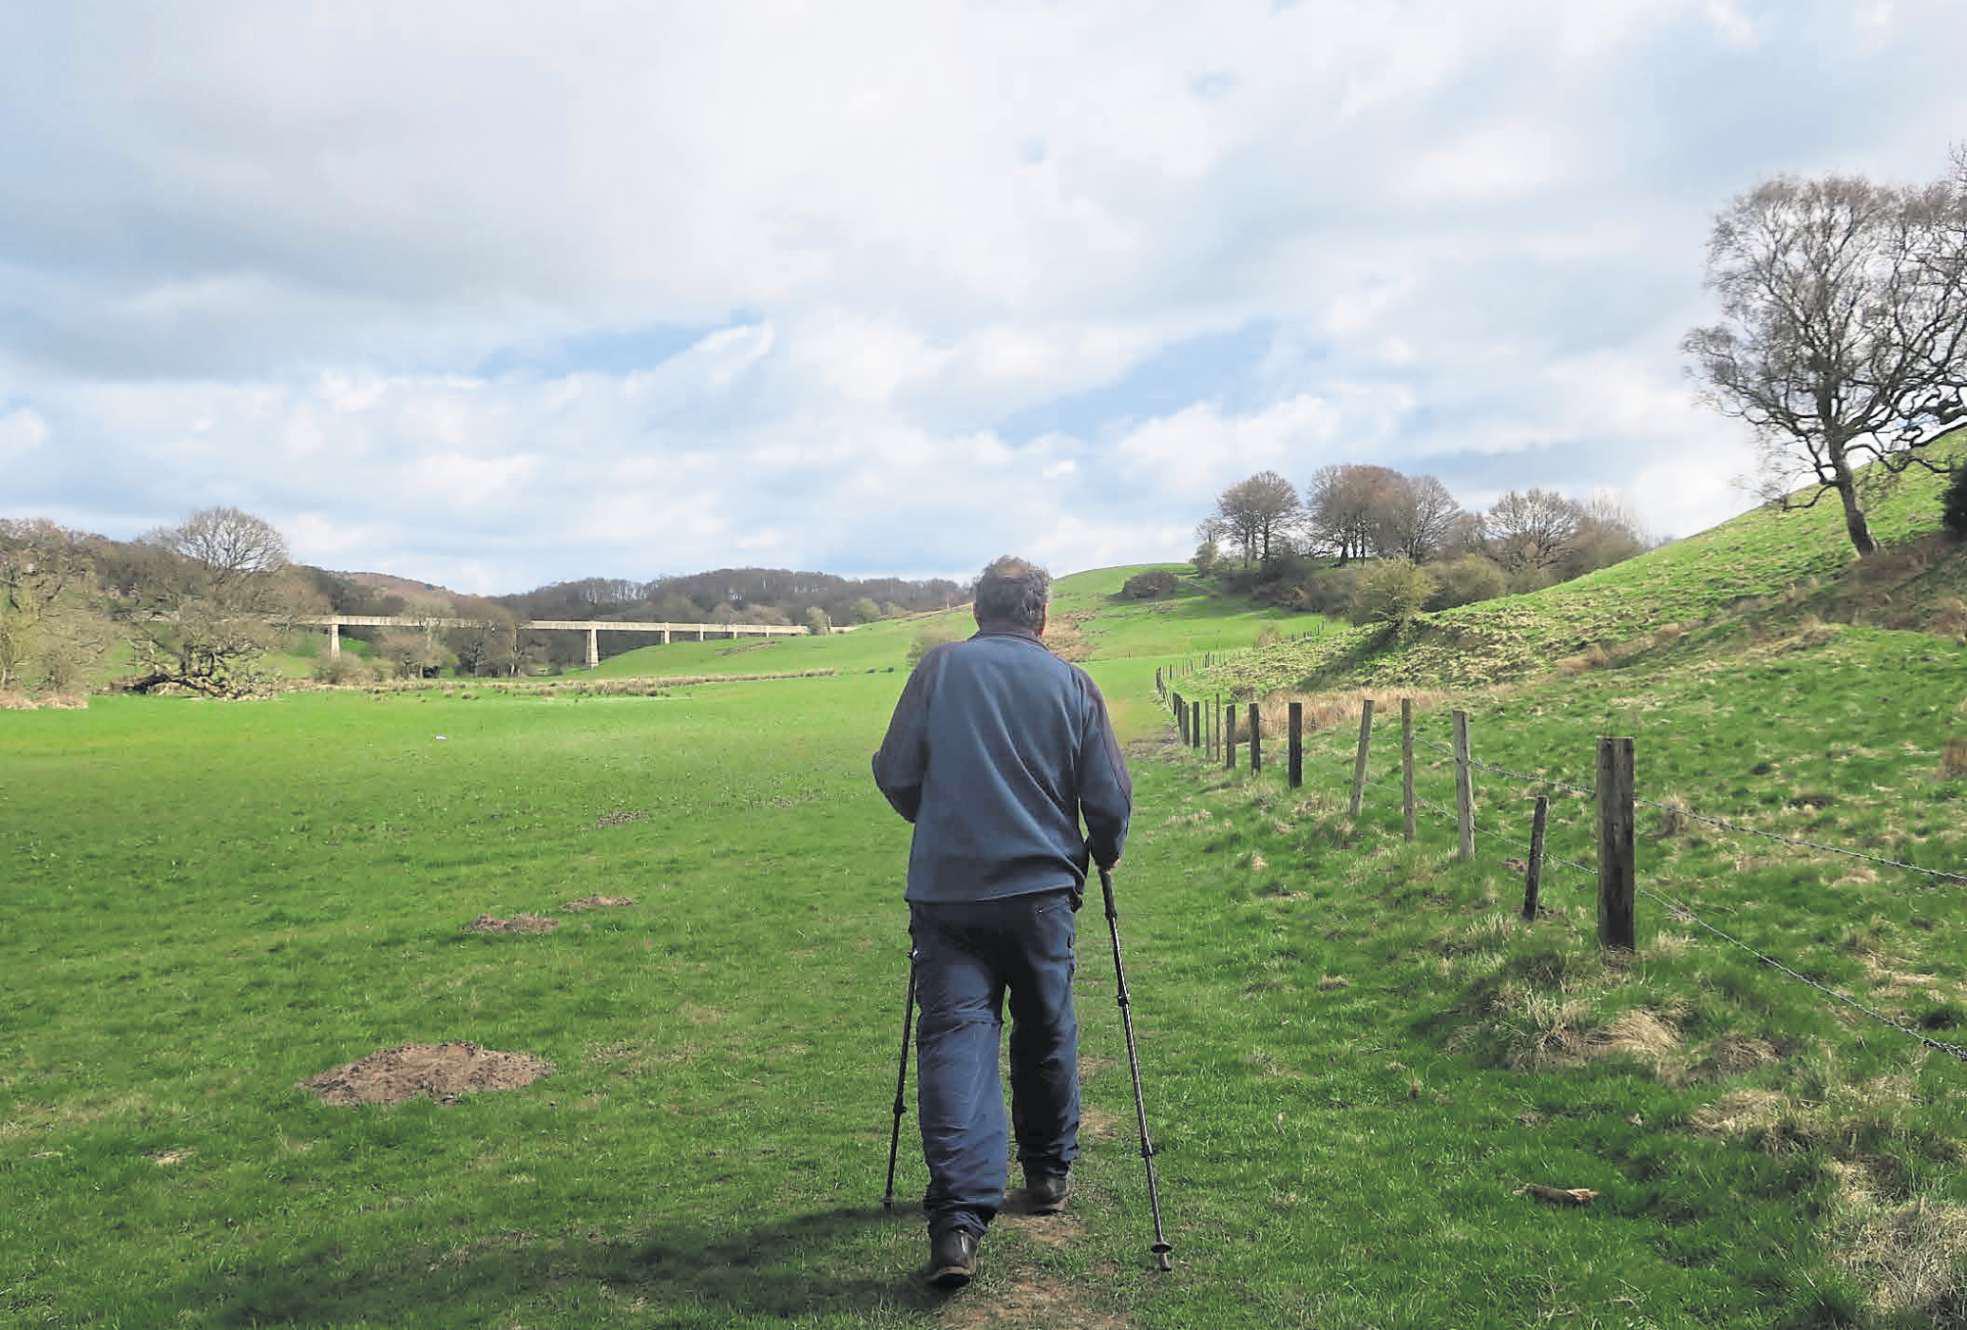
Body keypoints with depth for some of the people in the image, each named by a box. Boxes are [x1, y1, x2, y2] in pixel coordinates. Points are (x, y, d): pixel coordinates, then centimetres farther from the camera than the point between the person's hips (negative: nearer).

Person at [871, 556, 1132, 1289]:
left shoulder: (938, 668, 1)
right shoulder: (1071, 683, 2)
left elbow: (895, 776, 2)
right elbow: (1109, 798, 1)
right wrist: (1103, 854, 22)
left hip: (944, 890, -1)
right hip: (1039, 888, 1)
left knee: (953, 1036, -4)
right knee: (1046, 1034, 18)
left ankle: (958, 1217, -15)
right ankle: (1048, 1173, 34)